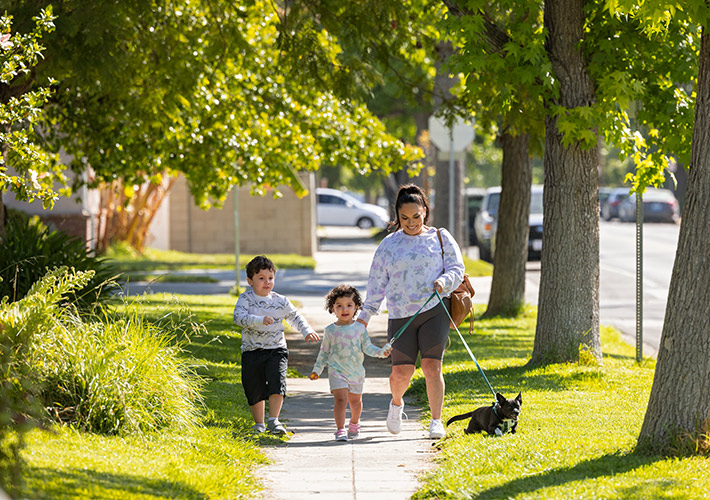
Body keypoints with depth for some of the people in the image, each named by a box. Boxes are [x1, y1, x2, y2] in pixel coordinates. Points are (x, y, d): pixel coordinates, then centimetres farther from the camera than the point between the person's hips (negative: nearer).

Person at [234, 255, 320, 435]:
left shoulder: (280, 301, 4)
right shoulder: (246, 299, -5)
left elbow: (295, 317, 17)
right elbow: (239, 317, -21)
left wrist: (307, 331, 2)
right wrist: (260, 320, -33)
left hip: (276, 350, 1)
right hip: (252, 351, -1)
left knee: (277, 382, -17)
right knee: (254, 389, 7)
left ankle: (273, 421, -12)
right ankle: (259, 424, 23)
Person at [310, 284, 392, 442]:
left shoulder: (360, 328, 0)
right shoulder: (330, 330, 0)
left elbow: (367, 347, 1)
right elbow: (324, 352, 9)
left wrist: (380, 352, -17)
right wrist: (317, 369, 7)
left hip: (356, 371, 2)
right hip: (337, 370, -2)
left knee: (355, 400, 15)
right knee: (340, 399, -17)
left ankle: (354, 424, 41)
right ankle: (340, 430, -17)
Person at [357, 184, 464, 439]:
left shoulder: (440, 238, 9)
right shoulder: (389, 245, 12)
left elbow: (457, 269, 6)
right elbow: (377, 283, 15)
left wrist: (443, 282, -16)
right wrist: (365, 315, 11)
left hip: (434, 310, -1)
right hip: (400, 315, 1)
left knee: (432, 366, -12)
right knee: (402, 372, -4)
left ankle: (436, 421, -4)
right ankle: (396, 404, 29)